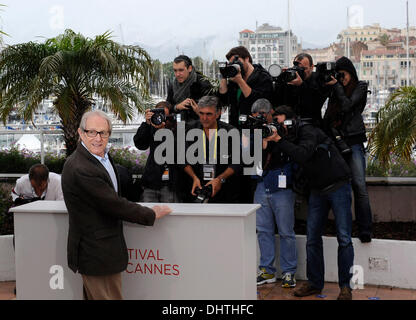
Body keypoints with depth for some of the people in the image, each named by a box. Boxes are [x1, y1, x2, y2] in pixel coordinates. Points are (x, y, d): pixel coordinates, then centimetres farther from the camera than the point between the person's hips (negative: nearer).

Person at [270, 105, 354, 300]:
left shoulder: (308, 131, -15)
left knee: (344, 238, -6)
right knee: (312, 238, 3)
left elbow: (302, 155, -32)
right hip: (318, 191, 7)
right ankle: (314, 283, 12)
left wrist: (279, 140, -28)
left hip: (338, 187, -7)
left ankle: (345, 286, 2)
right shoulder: (289, 138, 7)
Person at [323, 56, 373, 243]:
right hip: (335, 143, 4)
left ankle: (365, 230, -8)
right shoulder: (334, 91, 18)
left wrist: (336, 86, -1)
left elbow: (347, 105, -7)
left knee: (359, 186, -11)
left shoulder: (360, 88, 8)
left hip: (353, 142, -4)